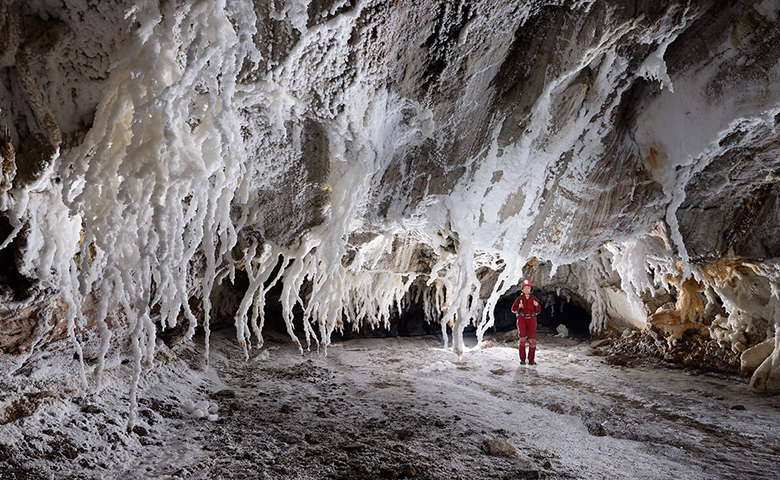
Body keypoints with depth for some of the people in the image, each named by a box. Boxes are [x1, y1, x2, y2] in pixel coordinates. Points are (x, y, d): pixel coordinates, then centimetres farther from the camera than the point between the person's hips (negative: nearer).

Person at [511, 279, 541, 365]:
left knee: (532, 340, -5)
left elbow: (538, 311, 10)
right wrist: (519, 307, -15)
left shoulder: (533, 299, 4)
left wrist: (537, 305, -11)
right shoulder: (520, 298, 0)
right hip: (522, 320, -2)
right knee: (522, 339, -9)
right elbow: (513, 309, 5)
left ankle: (531, 360, 4)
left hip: (531, 320, 2)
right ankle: (522, 359, -2)